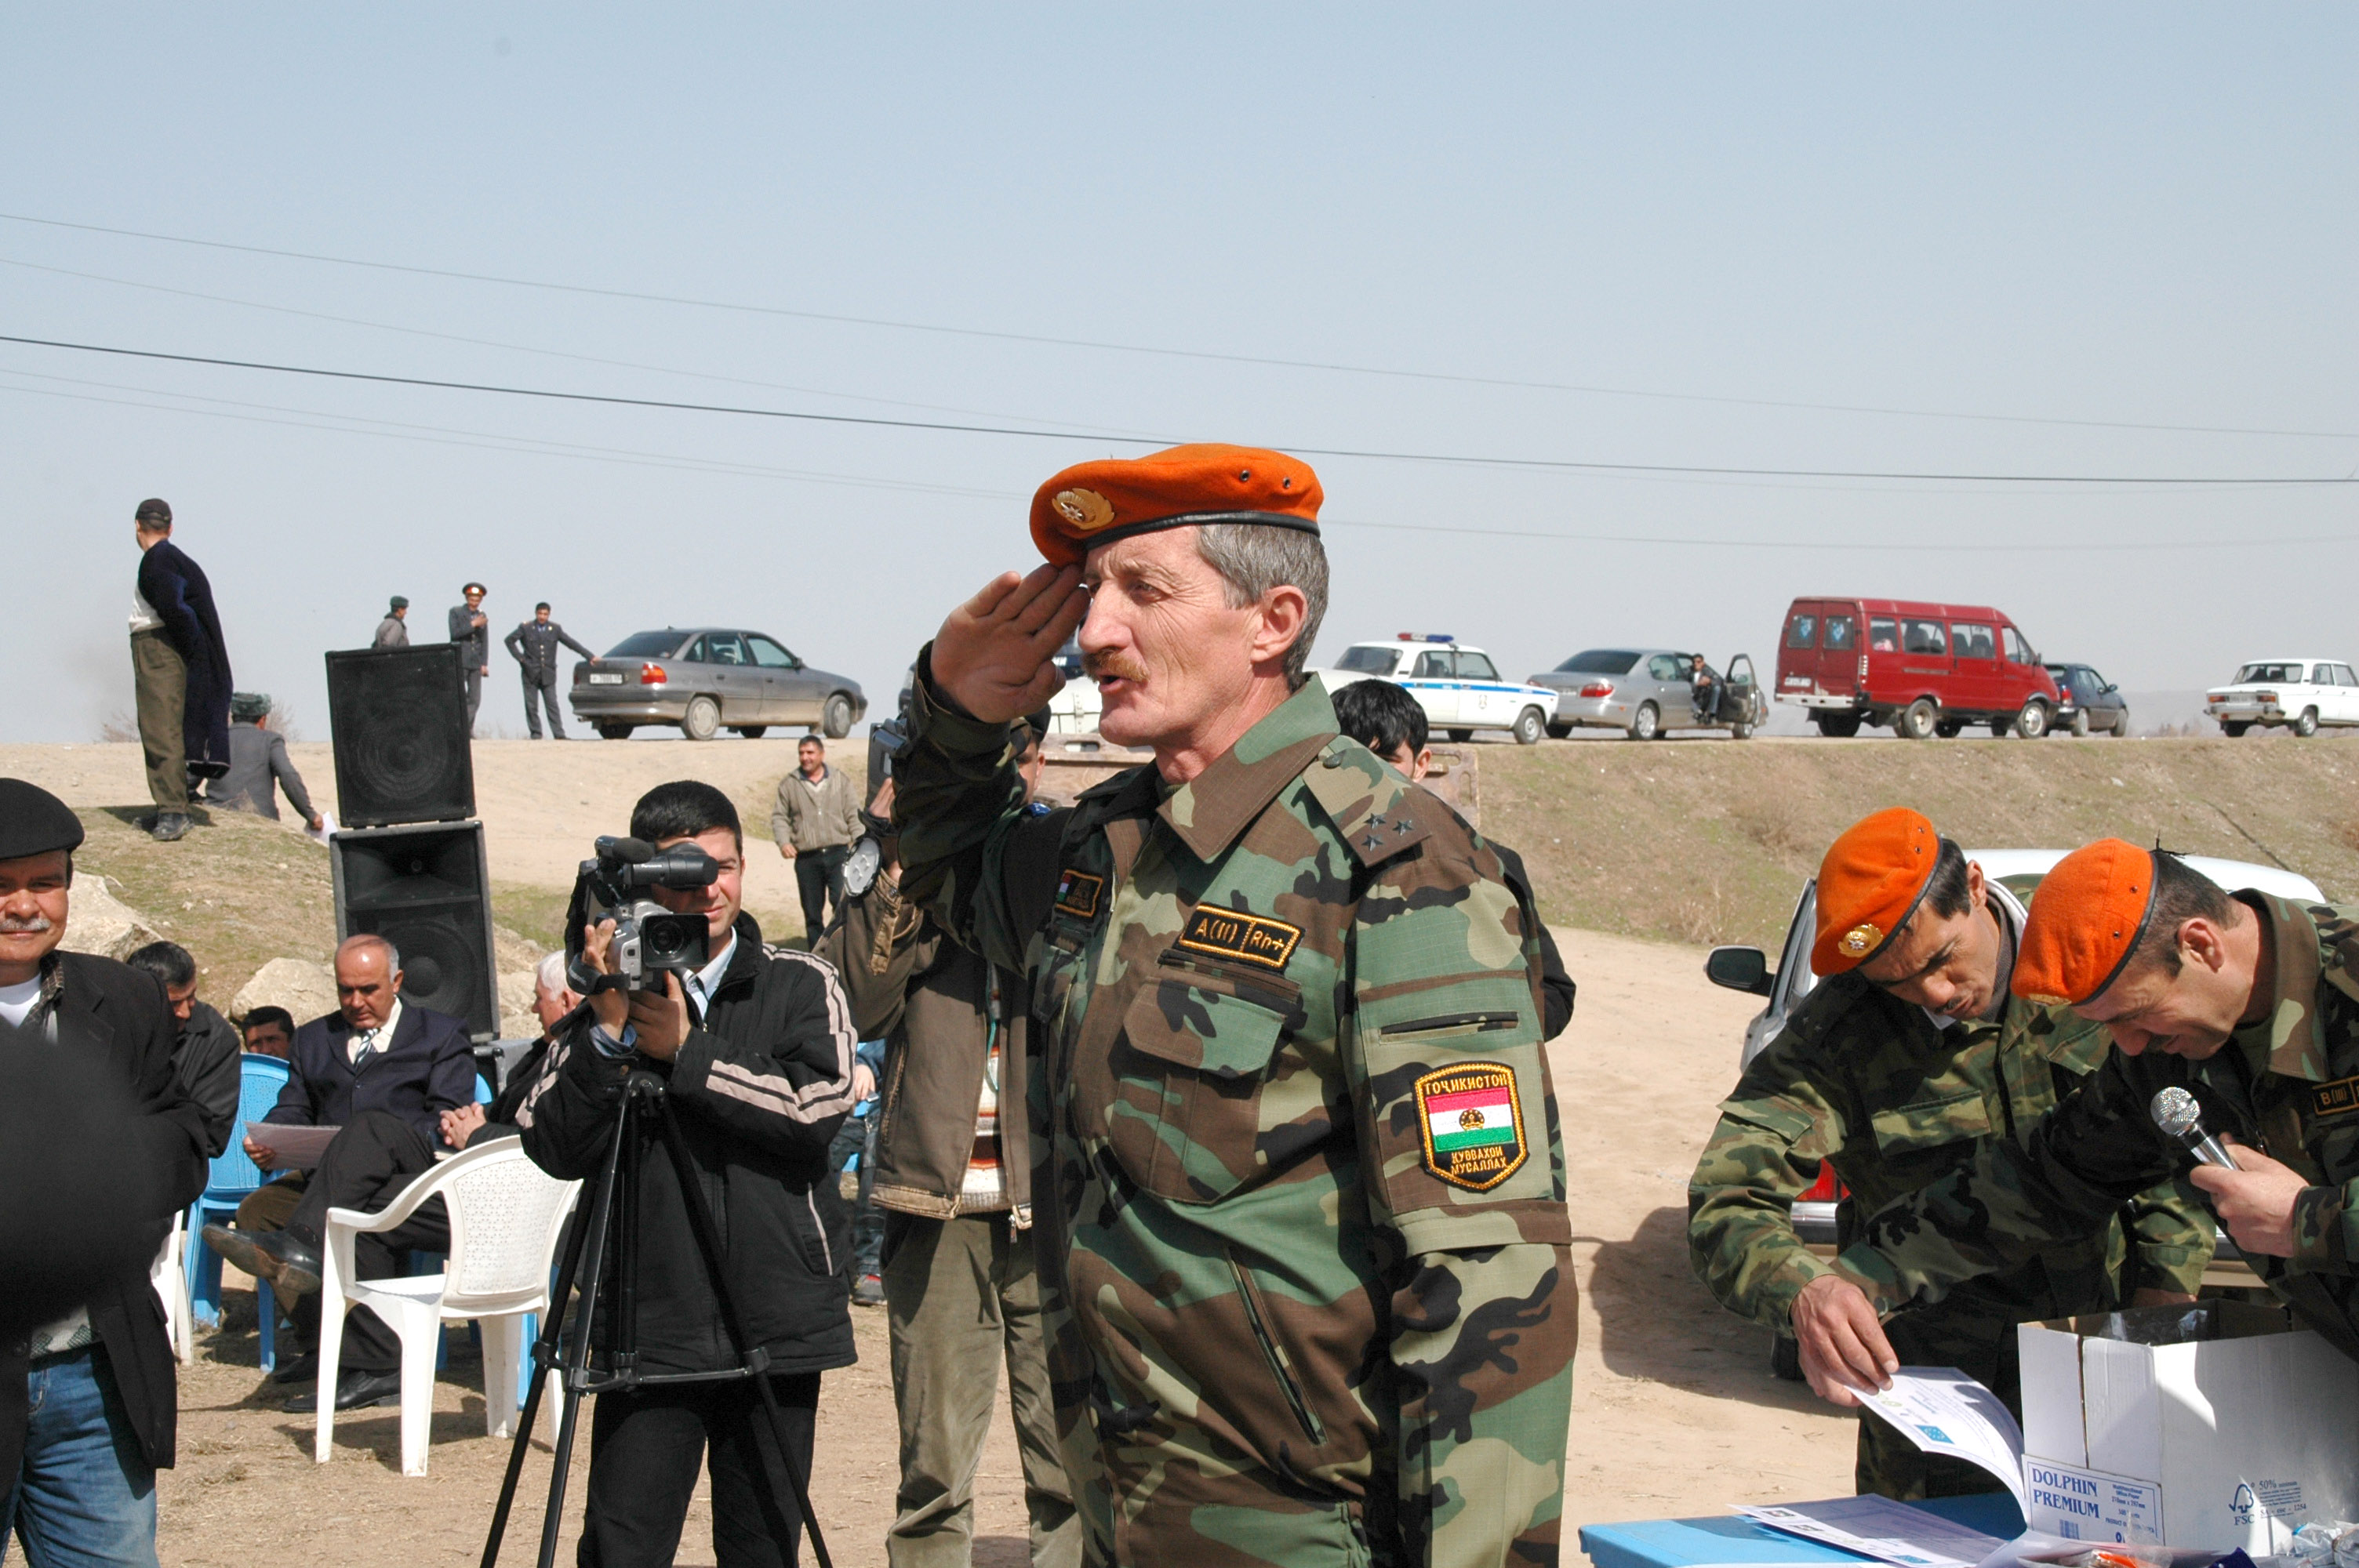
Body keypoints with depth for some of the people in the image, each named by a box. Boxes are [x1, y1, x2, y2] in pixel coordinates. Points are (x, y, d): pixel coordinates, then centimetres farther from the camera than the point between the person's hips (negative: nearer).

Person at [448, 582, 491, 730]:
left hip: (476, 663, 4)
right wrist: (472, 624, -18)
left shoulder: (482, 616, 12)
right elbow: (455, 633, -11)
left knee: (475, 700, -2)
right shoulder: (455, 612, 1)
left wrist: (484, 664, 5)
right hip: (459, 662, -4)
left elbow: (485, 641, 12)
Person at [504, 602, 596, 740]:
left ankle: (559, 734, -10)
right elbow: (509, 640, 8)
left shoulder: (555, 629, 6)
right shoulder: (526, 628, 2)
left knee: (552, 705, -7)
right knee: (531, 705, 1)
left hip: (548, 675, 0)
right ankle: (535, 733, 11)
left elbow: (571, 643, 9)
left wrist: (590, 656, 5)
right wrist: (520, 657, -2)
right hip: (530, 674, 0)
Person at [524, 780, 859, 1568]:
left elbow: (819, 1108, -11)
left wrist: (685, 1051, -11)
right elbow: (557, 1153, -3)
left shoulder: (801, 985, 5)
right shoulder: (612, 991, 4)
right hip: (650, 1327, 0)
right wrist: (608, 1034, -15)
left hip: (777, 1326, 0)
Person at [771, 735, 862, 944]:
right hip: (807, 858, 1)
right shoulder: (788, 785, 8)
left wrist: (859, 844, 1)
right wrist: (784, 842, -7)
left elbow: (853, 815, 10)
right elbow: (779, 817, 10)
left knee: (843, 903, -14)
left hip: (838, 854, -1)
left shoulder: (840, 781, 10)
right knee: (812, 911, 5)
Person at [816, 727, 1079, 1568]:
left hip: (1056, 1192, -1)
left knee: (1070, 1463, 0)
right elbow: (855, 1004, -4)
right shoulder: (908, 845, 9)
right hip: (937, 1195, 1)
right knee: (933, 1462, 5)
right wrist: (897, 873, -10)